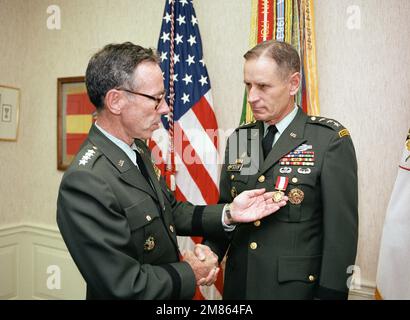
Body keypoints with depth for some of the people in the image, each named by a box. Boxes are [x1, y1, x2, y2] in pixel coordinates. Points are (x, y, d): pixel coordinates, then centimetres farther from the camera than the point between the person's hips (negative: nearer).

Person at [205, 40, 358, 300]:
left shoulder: (330, 140, -12)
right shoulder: (239, 138, 2)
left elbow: (341, 228, -11)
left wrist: (330, 293, -11)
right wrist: (209, 255, -9)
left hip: (297, 285, -4)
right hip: (240, 282, 5)